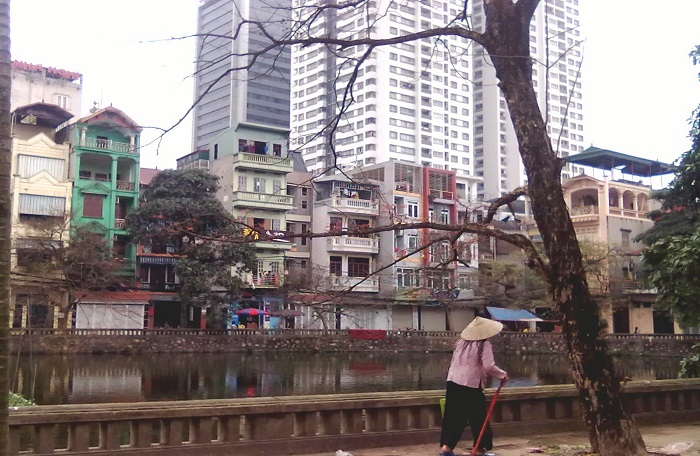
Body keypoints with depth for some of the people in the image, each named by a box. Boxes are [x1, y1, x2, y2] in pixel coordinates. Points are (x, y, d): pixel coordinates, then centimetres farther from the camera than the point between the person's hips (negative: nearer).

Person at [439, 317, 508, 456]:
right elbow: (489, 366, -15)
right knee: (478, 417, 7)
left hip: (453, 381, 6)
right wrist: (503, 374, -1)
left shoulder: (461, 342, 11)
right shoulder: (484, 344, -8)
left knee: (453, 415, 8)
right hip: (471, 384, -6)